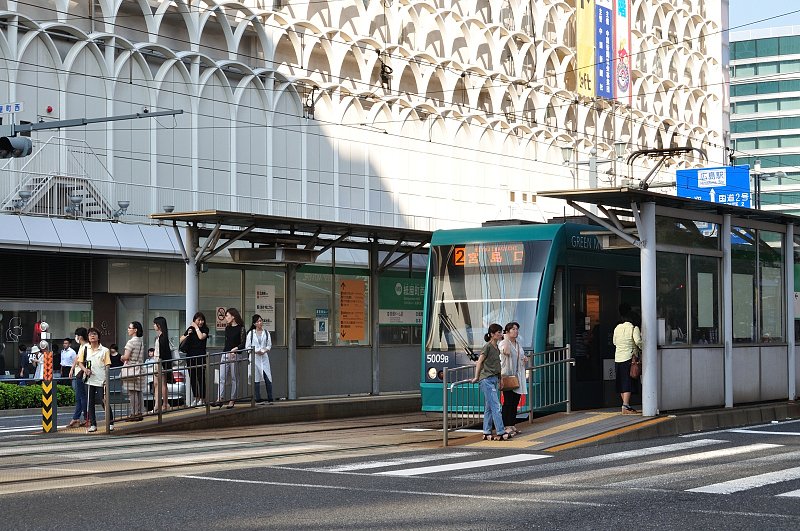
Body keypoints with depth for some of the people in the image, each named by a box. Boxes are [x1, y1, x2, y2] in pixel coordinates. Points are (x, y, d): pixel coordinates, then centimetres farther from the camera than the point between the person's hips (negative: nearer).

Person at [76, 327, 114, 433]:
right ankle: (93, 425, 11)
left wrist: (106, 379, -9)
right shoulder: (85, 350, 10)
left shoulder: (104, 350, 2)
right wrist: (85, 369, -10)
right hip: (89, 380, 3)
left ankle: (110, 423, 7)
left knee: (104, 402, -3)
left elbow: (107, 366, 0)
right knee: (90, 403, 5)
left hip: (101, 381, -3)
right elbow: (80, 363, 10)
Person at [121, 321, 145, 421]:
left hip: (131, 370, -8)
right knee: (139, 392, 10)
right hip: (139, 369, 8)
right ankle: (139, 413, 13)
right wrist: (124, 358, 17)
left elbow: (126, 357, -18)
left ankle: (134, 414, -6)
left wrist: (121, 357, 5)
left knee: (132, 393, -6)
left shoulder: (131, 342, -14)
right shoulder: (141, 342, 12)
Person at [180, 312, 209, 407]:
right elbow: (181, 340, 12)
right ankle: (196, 398, 16)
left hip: (200, 356, -4)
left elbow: (201, 337, -18)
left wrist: (196, 327, -7)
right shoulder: (190, 329, 11)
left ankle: (202, 399, 0)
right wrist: (188, 335, -4)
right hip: (190, 356, 4)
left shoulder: (205, 329, 2)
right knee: (192, 378, 7)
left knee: (201, 377, -5)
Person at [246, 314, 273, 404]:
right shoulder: (251, 333, 5)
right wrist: (256, 351, -13)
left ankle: (270, 399, -2)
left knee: (268, 378, -5)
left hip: (264, 357, 1)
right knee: (256, 379, 1)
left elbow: (269, 345, 10)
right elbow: (247, 346, 3)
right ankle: (258, 399, 6)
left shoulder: (266, 333, 9)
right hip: (254, 357, -1)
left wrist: (265, 350, -11)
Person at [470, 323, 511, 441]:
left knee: (489, 408, 9)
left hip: (493, 379, 9)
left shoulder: (496, 347, 14)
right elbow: (479, 362, -11)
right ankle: (501, 432, -14)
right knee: (495, 407, -12)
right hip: (487, 380, -9)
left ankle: (487, 433, 11)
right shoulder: (487, 347, -11)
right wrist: (476, 377, -10)